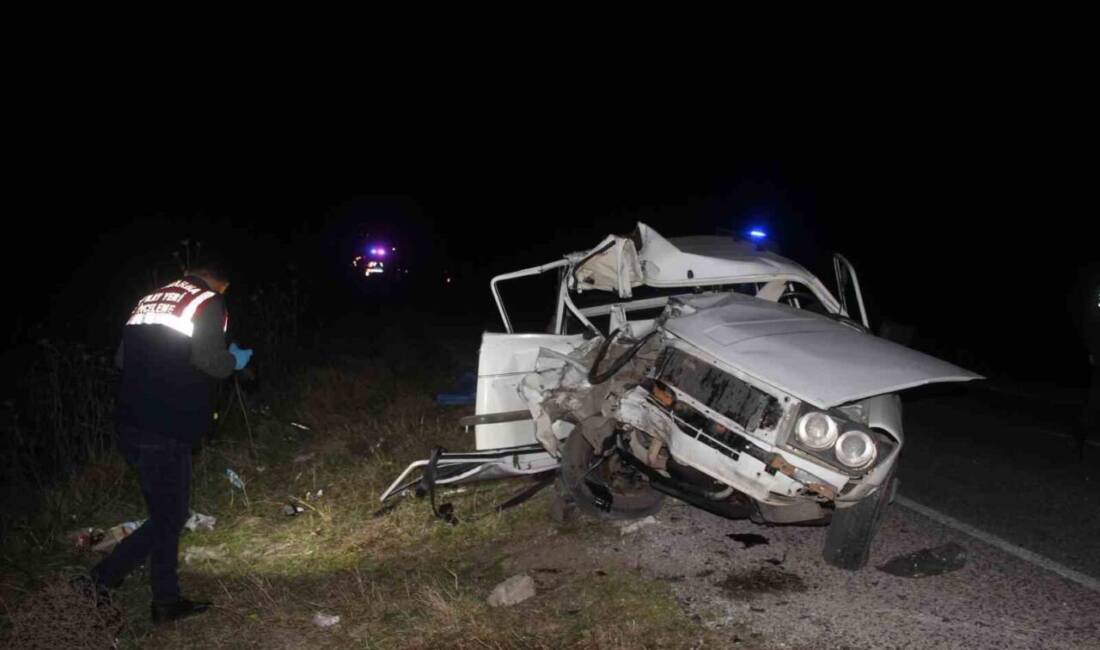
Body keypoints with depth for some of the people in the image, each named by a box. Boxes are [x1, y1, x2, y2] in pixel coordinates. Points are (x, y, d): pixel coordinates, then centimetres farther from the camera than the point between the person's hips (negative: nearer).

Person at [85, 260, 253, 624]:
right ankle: (104, 577, 7)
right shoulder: (208, 303, -6)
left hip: (131, 425, 8)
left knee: (166, 513, 16)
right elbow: (211, 361, -20)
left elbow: (122, 358, 16)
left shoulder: (149, 300, 16)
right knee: (171, 516, 5)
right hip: (164, 431, -8)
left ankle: (167, 600, 22)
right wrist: (234, 361, 0)